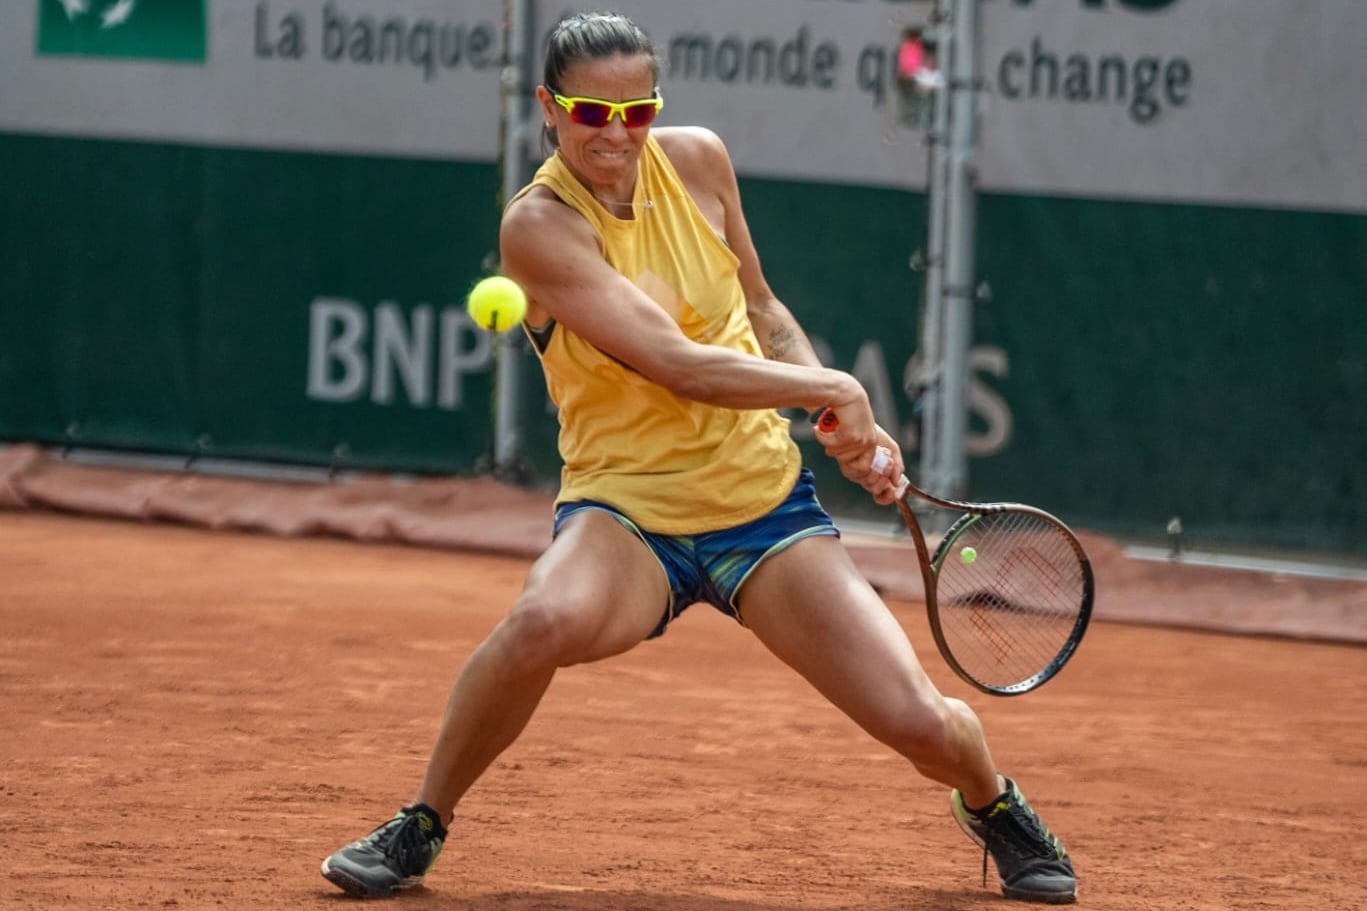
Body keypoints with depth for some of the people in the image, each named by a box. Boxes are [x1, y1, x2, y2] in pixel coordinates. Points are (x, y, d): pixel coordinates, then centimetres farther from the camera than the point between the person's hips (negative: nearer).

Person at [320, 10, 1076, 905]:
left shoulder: (698, 159, -1)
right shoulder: (538, 224, -17)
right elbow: (677, 366, -23)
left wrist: (852, 431, 5)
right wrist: (834, 389, -15)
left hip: (765, 500, 4)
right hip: (626, 511, -4)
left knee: (919, 723, -7)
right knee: (546, 622, -39)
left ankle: (991, 802, 32)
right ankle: (422, 824, -12)